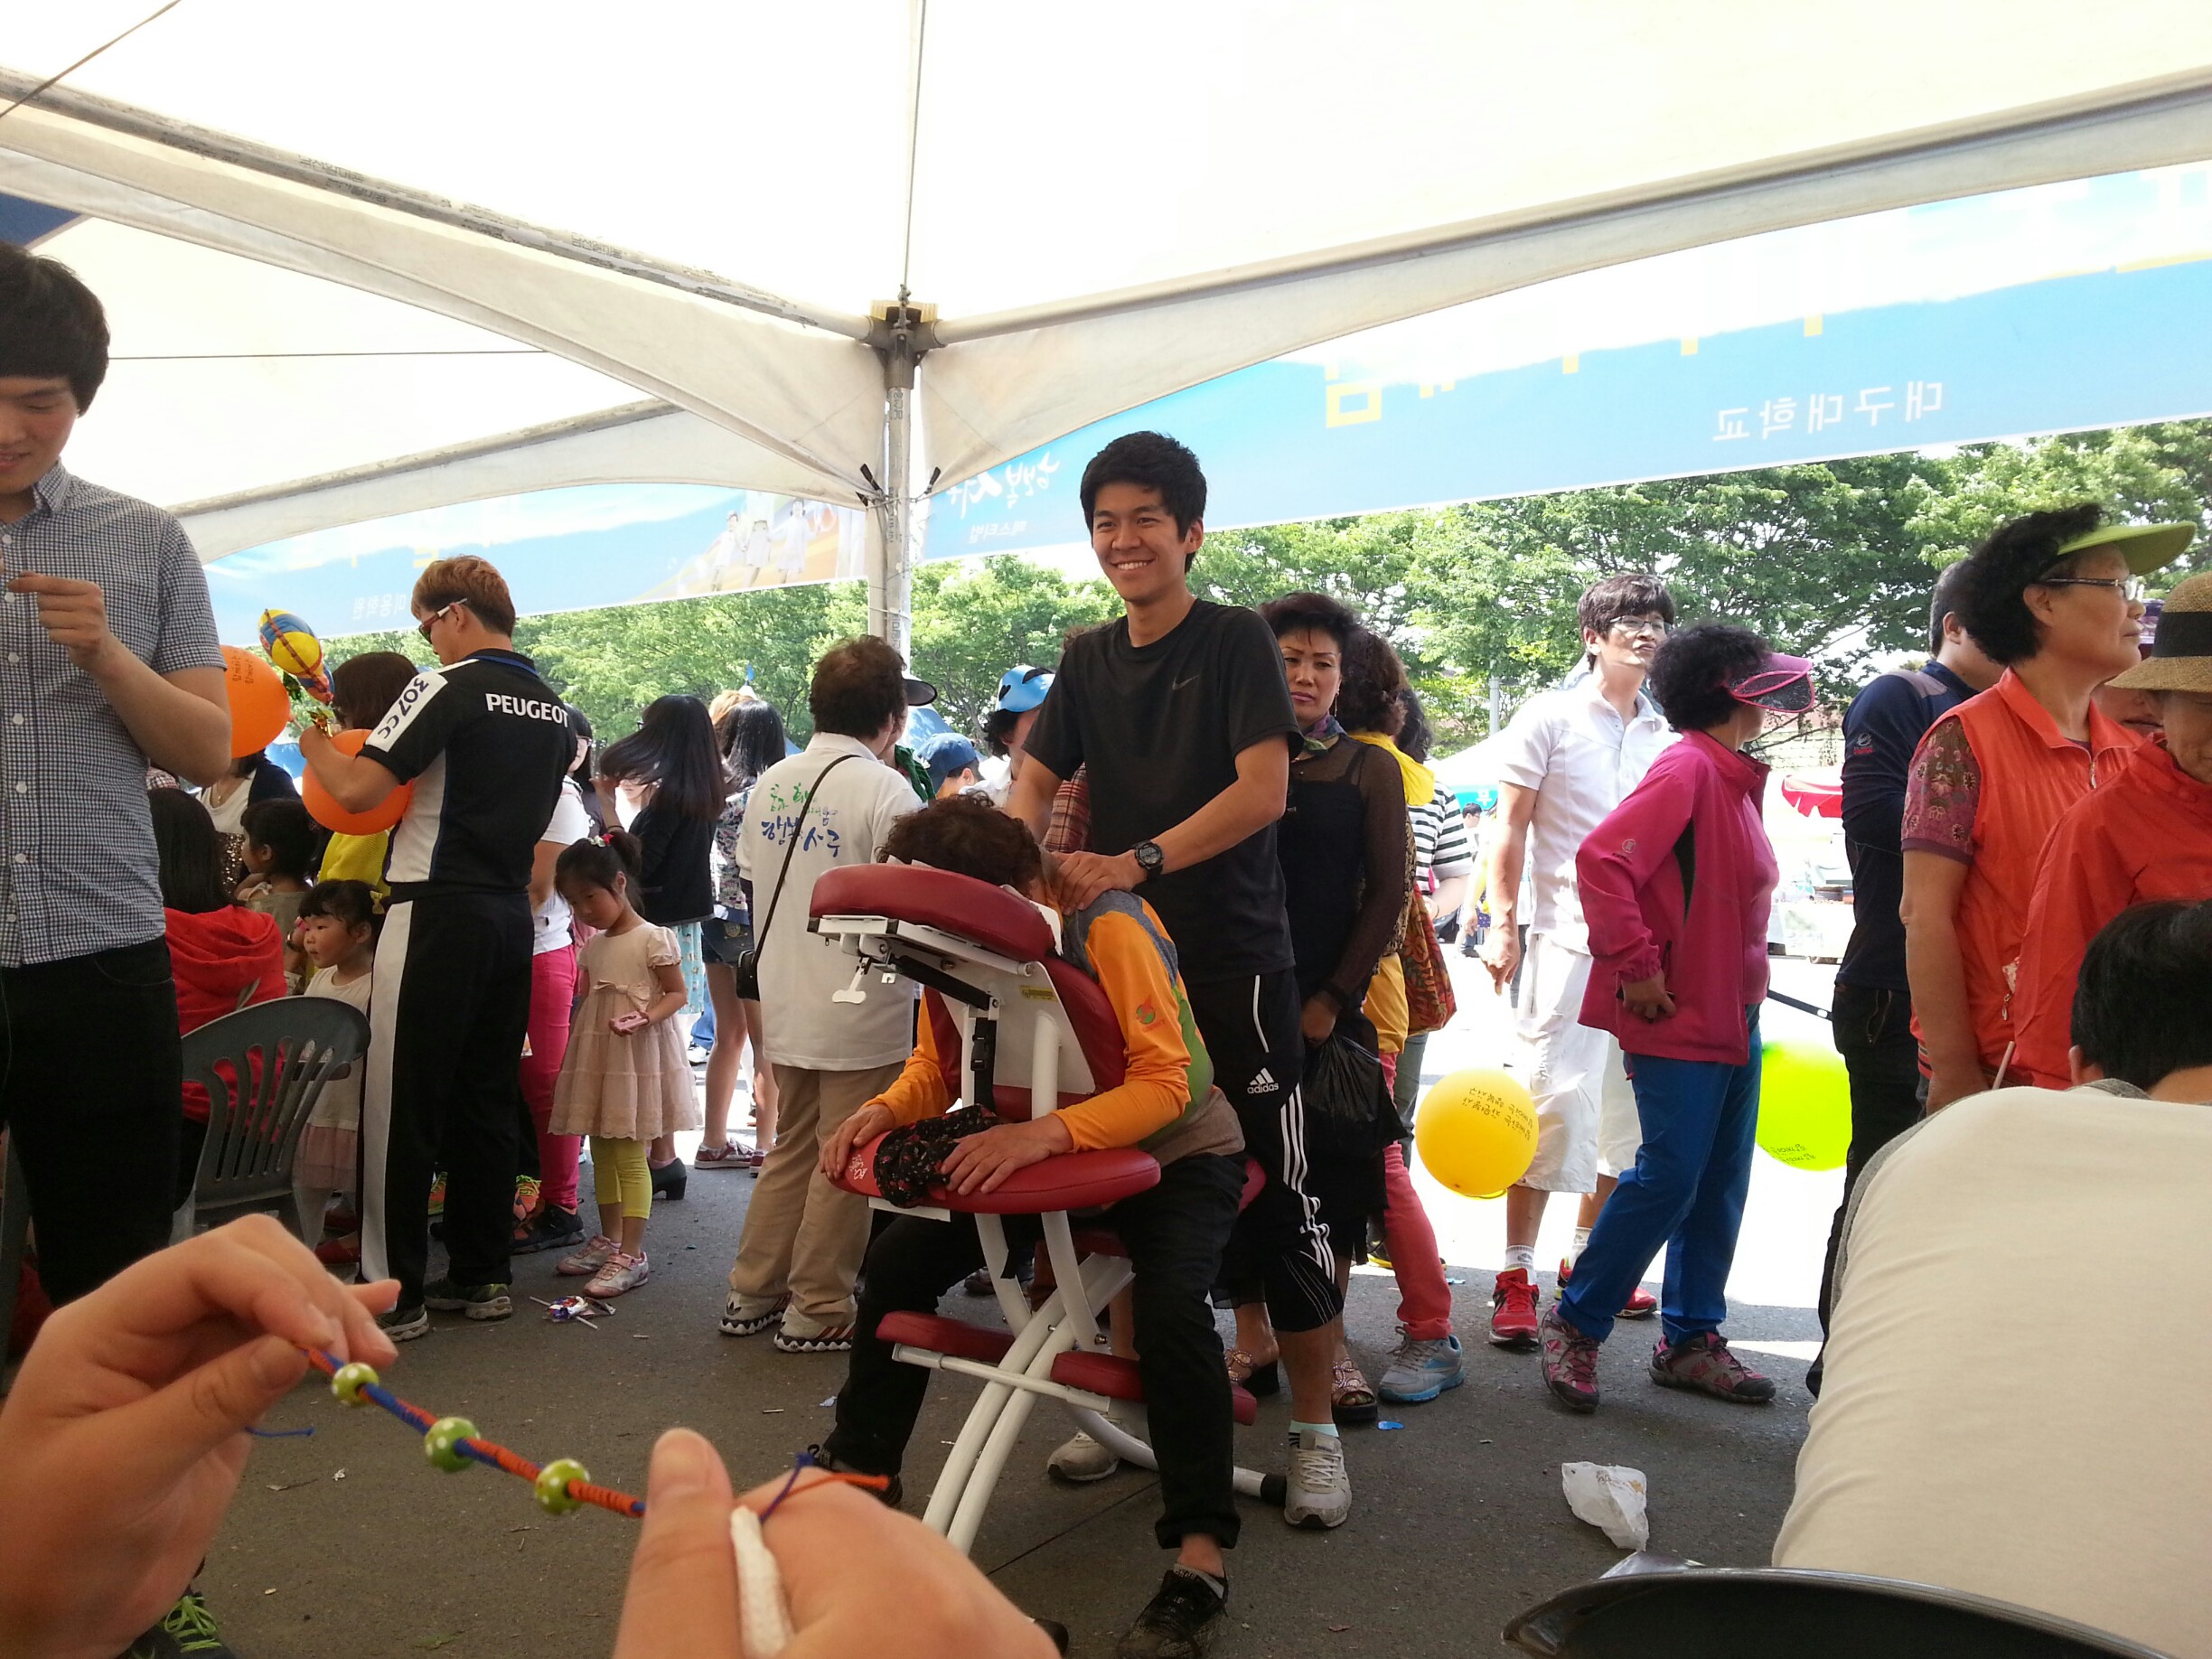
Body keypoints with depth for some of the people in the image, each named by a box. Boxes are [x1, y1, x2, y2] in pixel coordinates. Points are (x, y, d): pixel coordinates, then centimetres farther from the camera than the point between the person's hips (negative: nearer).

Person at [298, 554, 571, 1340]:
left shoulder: (448, 687, -10)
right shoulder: (553, 706, 13)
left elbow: (356, 790, -14)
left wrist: (313, 745, 5)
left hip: (439, 914, -7)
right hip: (511, 913, 8)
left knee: (401, 1104, -1)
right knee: (488, 1099, 12)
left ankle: (394, 1293, 4)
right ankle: (481, 1276, 19)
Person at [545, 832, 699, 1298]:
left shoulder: (653, 938, -11)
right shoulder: (593, 946, 12)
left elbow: (677, 993, -10)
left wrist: (645, 1017, -26)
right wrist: (576, 1046, 12)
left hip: (638, 1055, -8)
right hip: (597, 1057, 8)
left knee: (630, 1155, -7)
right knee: (602, 1152, 14)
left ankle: (632, 1254, -4)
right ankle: (608, 1240, 26)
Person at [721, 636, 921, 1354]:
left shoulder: (769, 784, 6)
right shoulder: (885, 790, -15)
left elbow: (753, 881, 13)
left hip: (783, 1005, 7)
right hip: (861, 1013, -7)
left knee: (792, 1148, 20)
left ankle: (752, 1294, 27)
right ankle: (816, 1311, 14)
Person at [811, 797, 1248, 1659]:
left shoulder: (1107, 928, -29)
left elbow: (1166, 1083, -33)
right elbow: (936, 1065, 0)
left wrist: (1048, 1132, -48)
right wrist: (885, 1110, -23)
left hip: (1175, 1152, -6)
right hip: (1040, 1150, 6)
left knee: (1168, 1305, -33)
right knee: (899, 1261, -4)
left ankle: (1201, 1557, -18)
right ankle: (856, 1469, 16)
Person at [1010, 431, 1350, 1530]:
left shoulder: (1236, 641, -5)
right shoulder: (1088, 660, 13)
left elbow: (1263, 789, -16)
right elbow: (1035, 784, 8)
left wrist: (1137, 861, -27)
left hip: (1232, 962, -6)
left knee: (1271, 1193, -2)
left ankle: (1314, 1427, 13)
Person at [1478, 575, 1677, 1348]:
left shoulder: (1667, 732, 14)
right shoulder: (1551, 717, 0)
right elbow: (1511, 828, -2)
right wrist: (1502, 925, -10)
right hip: (1570, 941, -6)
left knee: (1630, 1108, 11)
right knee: (1558, 1101, -10)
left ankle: (1587, 1257, 25)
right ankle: (1516, 1276, -1)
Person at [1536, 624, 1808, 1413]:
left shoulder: (1734, 778, 15)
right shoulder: (1686, 769, -15)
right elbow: (1601, 858, -26)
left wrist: (1748, 994, 15)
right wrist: (1637, 965, -23)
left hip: (1733, 1015, 9)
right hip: (1680, 1019, -9)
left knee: (1720, 1183, 12)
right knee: (1667, 1177, -7)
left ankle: (1691, 1339, 23)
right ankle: (1574, 1324, 7)